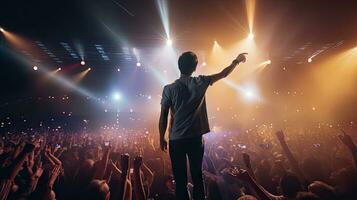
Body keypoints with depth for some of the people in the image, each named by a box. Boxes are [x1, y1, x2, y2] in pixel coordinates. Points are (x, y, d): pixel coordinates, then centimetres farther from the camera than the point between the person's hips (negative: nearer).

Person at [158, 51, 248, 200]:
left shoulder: (169, 89, -7)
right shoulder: (200, 82, -5)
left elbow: (163, 117, -5)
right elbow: (223, 74, 10)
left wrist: (162, 139, 7)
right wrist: (236, 61, 26)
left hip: (176, 140, -1)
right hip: (195, 138, 1)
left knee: (180, 179, 11)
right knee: (197, 176, 17)